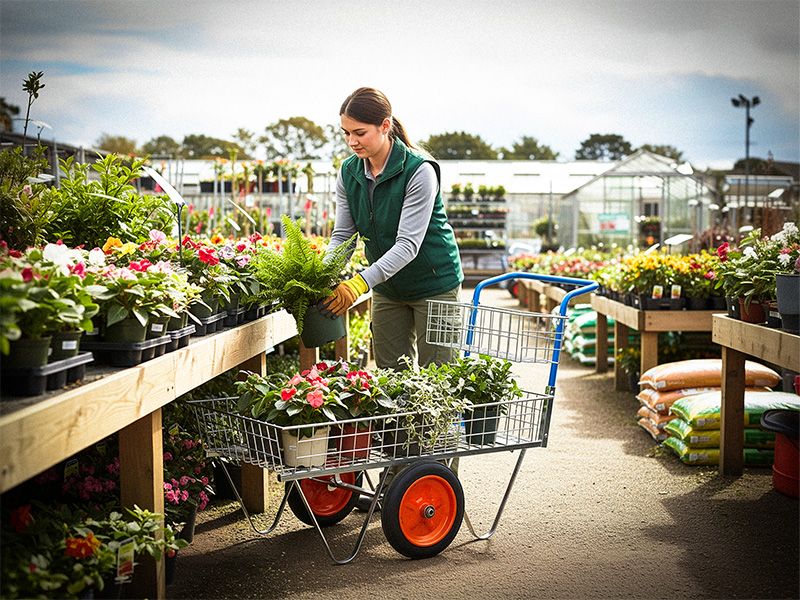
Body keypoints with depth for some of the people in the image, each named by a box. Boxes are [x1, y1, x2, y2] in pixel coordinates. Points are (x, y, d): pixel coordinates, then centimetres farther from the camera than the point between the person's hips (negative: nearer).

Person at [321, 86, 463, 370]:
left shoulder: (419, 171, -23)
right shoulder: (348, 172, -4)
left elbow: (408, 244, -28)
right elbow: (342, 234, -3)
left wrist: (362, 281, -38)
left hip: (433, 282, -5)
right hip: (387, 288, 6)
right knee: (390, 373, 9)